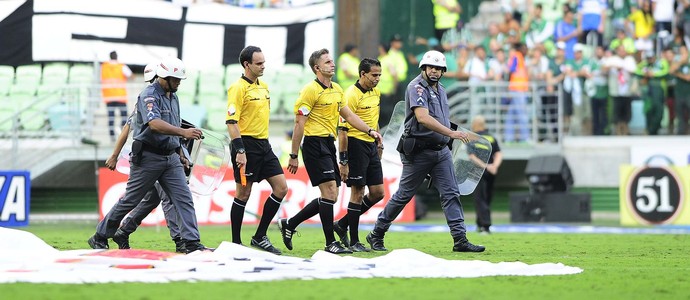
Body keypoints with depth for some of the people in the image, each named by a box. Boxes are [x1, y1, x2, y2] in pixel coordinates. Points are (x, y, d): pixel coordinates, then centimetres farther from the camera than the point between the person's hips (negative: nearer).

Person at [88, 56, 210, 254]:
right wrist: (183, 132, -42)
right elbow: (155, 124, -32)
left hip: (170, 157, 7)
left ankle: (192, 243, -8)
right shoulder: (149, 95, -14)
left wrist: (180, 154, 23)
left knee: (184, 199, -5)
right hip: (148, 157, -7)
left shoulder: (173, 96, 13)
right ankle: (100, 238, 15)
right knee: (130, 201, 2)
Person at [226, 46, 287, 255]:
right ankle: (236, 243, 7)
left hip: (264, 145, 8)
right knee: (243, 194, -2)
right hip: (246, 145, -8)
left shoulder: (264, 87, 14)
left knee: (281, 188, 2)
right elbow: (231, 122, -17)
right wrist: (240, 151, -23)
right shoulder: (238, 88, -12)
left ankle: (260, 237, 10)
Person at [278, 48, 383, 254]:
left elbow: (349, 115, 24)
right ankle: (331, 243, -9)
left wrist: (370, 131, 11)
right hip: (315, 143, -9)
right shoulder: (311, 90, -11)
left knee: (331, 197, 8)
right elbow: (299, 124, -11)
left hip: (329, 144, 9)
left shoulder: (337, 89, 15)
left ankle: (289, 224, 19)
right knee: (329, 192, -13)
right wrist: (293, 156, -12)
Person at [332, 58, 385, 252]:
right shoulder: (352, 95, -15)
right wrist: (343, 161, -19)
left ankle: (342, 225, 19)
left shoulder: (375, 92, 10)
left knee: (377, 193, 5)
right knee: (358, 193, -5)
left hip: (371, 145, 8)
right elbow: (342, 129, -17)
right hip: (356, 144, -8)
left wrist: (379, 141, 21)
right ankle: (354, 242, 2)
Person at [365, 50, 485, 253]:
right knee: (404, 195, 1)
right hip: (419, 151, -7)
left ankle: (460, 240, -5)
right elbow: (423, 118, -26)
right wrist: (451, 133, -32)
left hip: (441, 151, 7)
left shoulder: (440, 90, 15)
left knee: (451, 194, -3)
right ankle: (376, 235, 14)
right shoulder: (417, 87, -12)